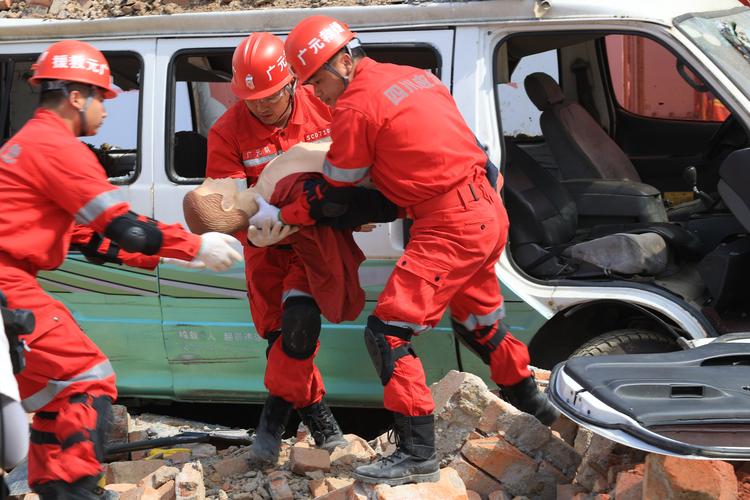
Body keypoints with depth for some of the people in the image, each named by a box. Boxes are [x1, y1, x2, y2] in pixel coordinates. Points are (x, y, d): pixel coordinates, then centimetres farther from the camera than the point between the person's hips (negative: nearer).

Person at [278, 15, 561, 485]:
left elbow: (333, 192, -1)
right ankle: (535, 406, 46)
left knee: (387, 332, -8)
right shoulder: (415, 76, 15)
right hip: (489, 214, 9)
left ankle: (418, 455, -9)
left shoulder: (356, 104, -10)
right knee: (477, 319, 29)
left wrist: (281, 217, 11)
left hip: (449, 227, -9)